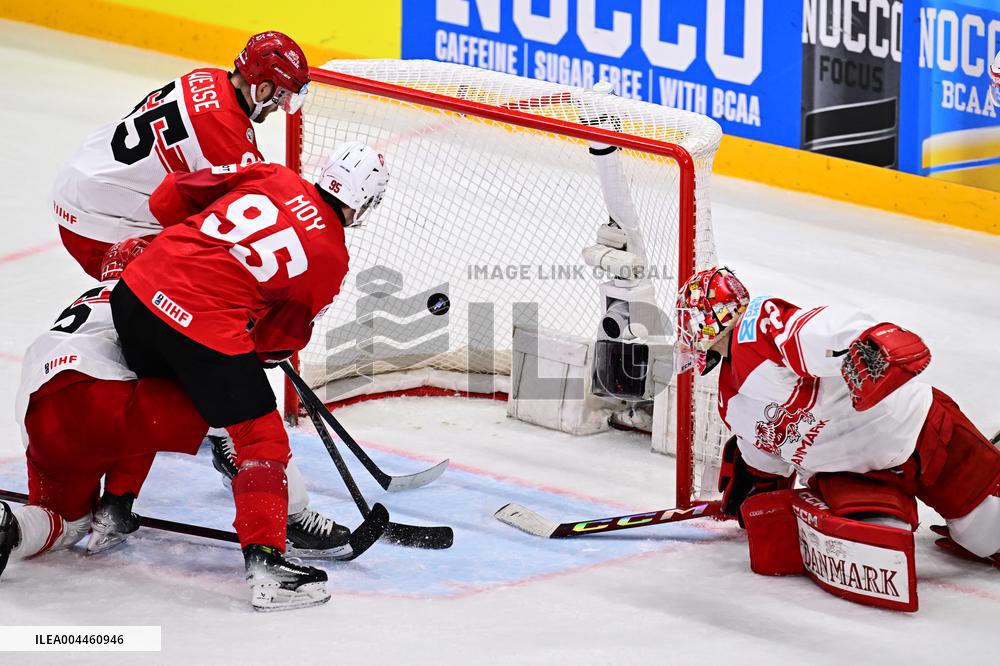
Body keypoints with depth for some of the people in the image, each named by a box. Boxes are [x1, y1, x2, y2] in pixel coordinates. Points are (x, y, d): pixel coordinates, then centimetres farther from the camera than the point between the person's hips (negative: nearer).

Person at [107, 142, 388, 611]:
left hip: (136, 290, 6)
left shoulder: (270, 177, 12)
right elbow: (281, 337, 11)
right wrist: (263, 349, 33)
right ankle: (265, 566, -3)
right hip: (208, 328, -6)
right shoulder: (331, 258, 4)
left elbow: (167, 199, 16)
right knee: (262, 438, 6)